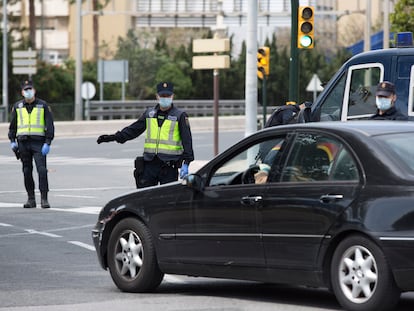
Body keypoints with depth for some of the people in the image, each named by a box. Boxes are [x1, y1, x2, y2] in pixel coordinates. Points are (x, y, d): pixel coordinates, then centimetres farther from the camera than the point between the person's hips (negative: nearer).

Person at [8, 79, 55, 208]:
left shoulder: (43, 105, 4)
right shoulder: (17, 106, 12)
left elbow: (49, 125, 2)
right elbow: (12, 125, 19)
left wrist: (47, 143, -7)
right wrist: (12, 141, 7)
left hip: (38, 143, -3)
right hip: (23, 143, 3)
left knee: (42, 170, -12)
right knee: (27, 171, 5)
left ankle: (44, 199, -12)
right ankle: (31, 199, 10)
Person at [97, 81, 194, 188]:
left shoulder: (180, 116, -1)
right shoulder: (149, 113, 13)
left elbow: (187, 140, -5)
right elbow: (133, 129, 16)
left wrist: (186, 163, -14)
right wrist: (113, 137, 5)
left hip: (169, 166, -4)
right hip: (150, 164, 4)